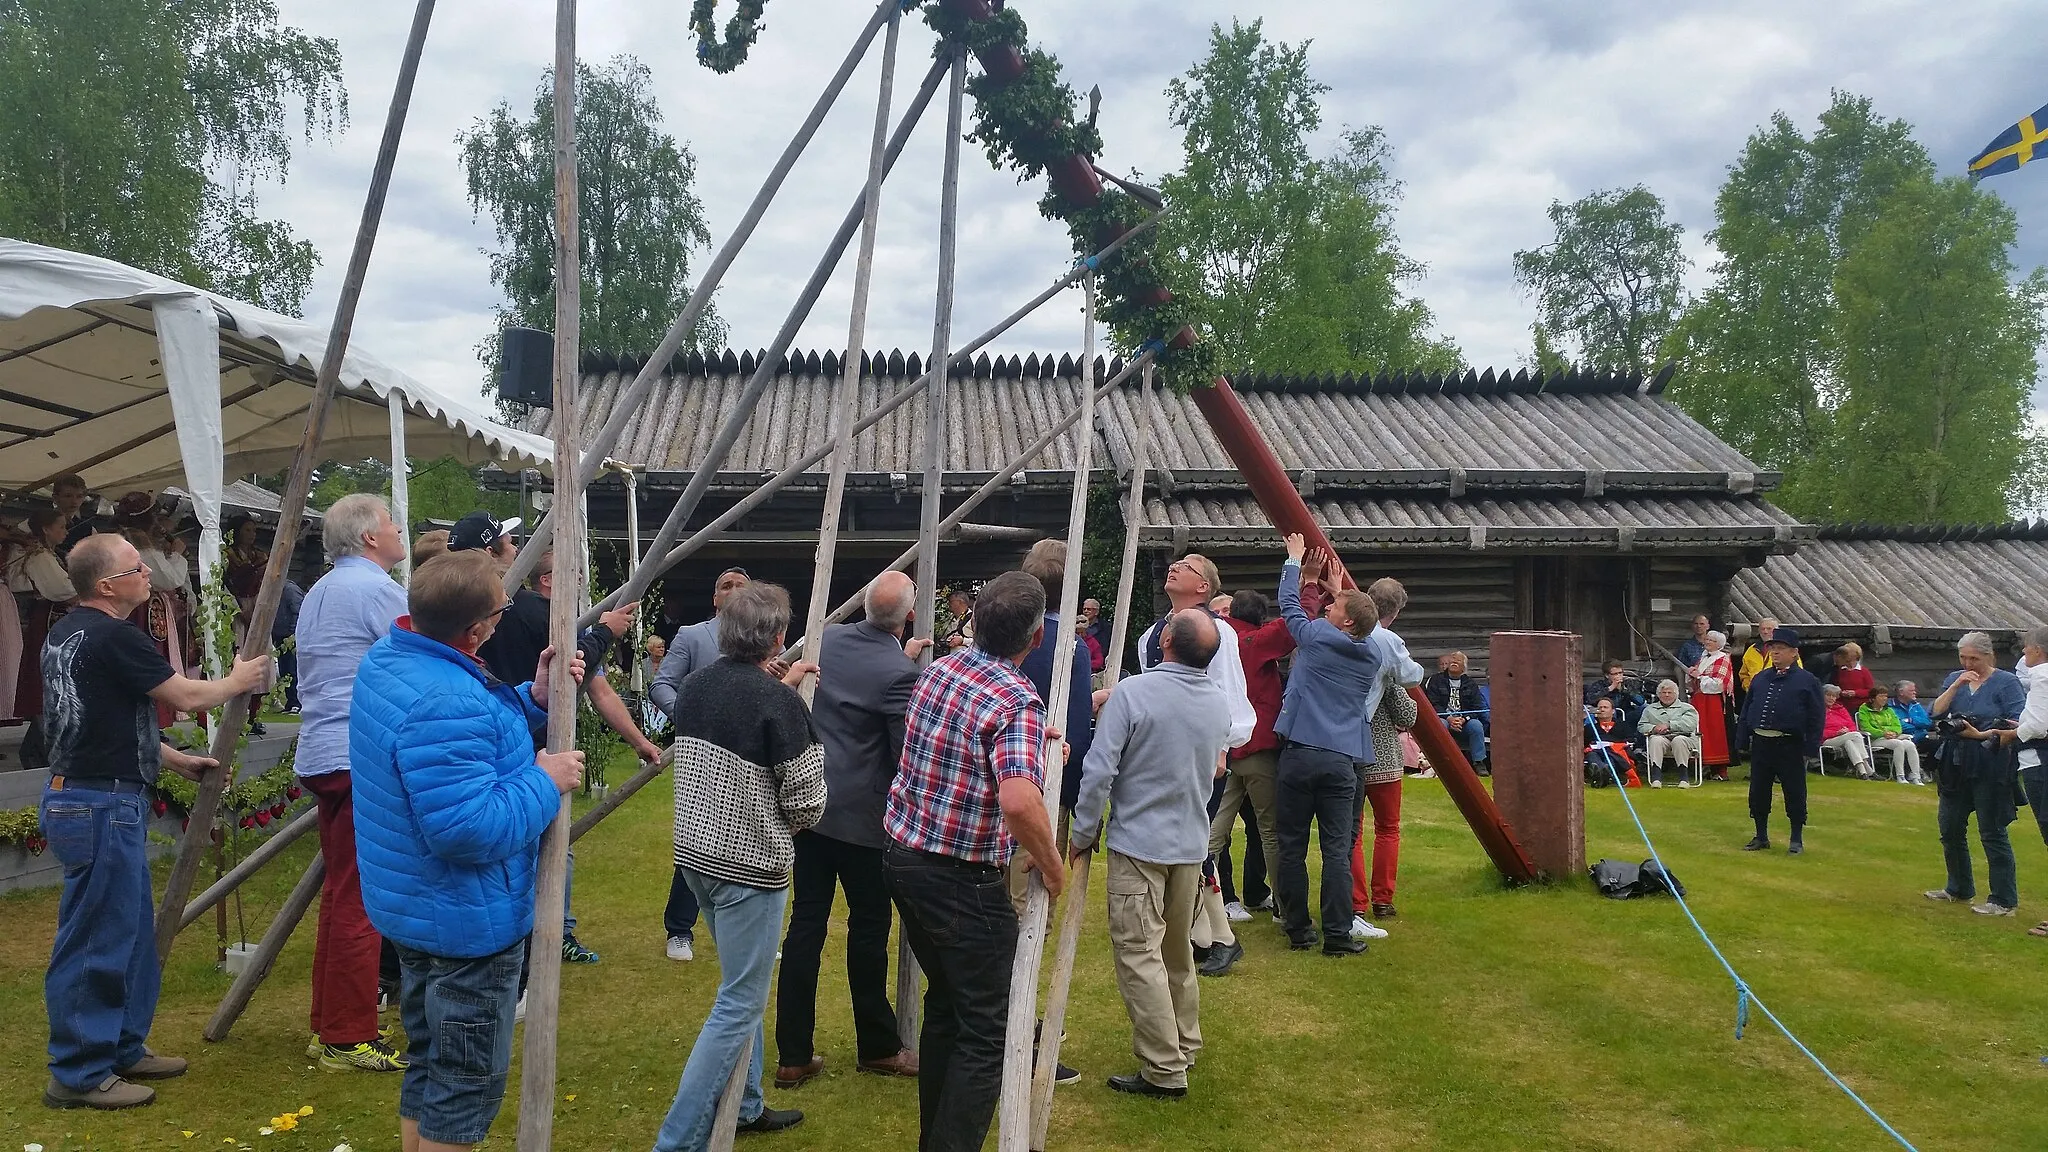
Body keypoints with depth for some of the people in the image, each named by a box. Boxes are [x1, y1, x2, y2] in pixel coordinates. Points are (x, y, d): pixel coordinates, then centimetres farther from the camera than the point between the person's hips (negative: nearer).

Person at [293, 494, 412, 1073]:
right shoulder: (378, 588, -10)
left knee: (340, 895, 15)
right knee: (361, 901, -5)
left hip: (322, 758, 10)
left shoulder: (318, 592, 19)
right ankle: (349, 1039, 0)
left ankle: (328, 1029, 21)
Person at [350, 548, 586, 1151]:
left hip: (415, 910, 10)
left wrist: (533, 700, -1)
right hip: (469, 922, -10)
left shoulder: (388, 657, 2)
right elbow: (473, 831, -33)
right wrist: (546, 781, -20)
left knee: (428, 1065, 23)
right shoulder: (447, 705, -31)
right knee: (467, 1083, 6)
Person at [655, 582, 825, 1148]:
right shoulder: (781, 704, -20)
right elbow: (806, 803, -13)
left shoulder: (696, 685, 2)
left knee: (745, 986, 23)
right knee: (740, 1003, 0)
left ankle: (745, 1106, 35)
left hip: (694, 852, 8)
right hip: (751, 864, -8)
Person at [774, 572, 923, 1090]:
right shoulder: (898, 675, -19)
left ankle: (794, 1056, 14)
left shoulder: (828, 638, 1)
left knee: (805, 924, 9)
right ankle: (878, 1048, 22)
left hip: (809, 804, 6)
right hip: (862, 815, -6)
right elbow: (908, 756, -15)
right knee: (868, 929, 8)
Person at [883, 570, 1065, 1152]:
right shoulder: (1018, 701, -21)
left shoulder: (936, 670, 3)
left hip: (902, 857, 8)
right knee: (985, 1032, 4)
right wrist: (1052, 866, -18)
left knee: (945, 1001, 24)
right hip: (963, 880, -8)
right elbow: (1019, 802, -35)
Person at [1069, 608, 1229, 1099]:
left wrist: (1084, 832, -5)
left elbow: (1099, 770, -19)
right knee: (1178, 952, 21)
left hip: (1139, 843, -7)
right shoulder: (1220, 703, 2)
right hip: (1192, 843, 7)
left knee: (1139, 954, -2)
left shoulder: (1132, 693, -19)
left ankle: (1165, 1070, -1)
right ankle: (1185, 1044, 33)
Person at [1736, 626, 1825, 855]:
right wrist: (1743, 742, 9)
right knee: (1758, 793, 9)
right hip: (1761, 744, 5)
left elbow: (1816, 717, -4)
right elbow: (1746, 711, 14)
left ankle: (1796, 840, 16)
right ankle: (1761, 837, 21)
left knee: (1794, 794, 4)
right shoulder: (1759, 679, 11)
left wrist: (1811, 749, -10)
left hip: (1790, 747, -4)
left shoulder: (1807, 681, -3)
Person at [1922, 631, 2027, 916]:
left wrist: (1982, 735, -25)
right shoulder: (1954, 679, 9)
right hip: (1955, 766, 6)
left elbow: (2017, 725, -14)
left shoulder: (2007, 683, -6)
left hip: (1990, 767, -6)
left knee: (1992, 832, -3)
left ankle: (2004, 901, 6)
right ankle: (1959, 888, 30)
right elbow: (1935, 713, -3)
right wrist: (1956, 685, -13)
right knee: (1950, 829, 13)